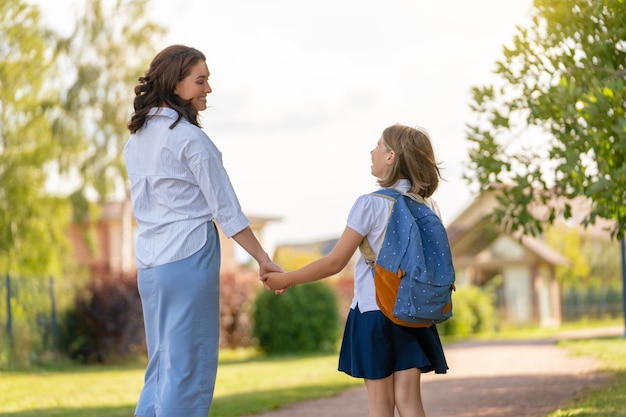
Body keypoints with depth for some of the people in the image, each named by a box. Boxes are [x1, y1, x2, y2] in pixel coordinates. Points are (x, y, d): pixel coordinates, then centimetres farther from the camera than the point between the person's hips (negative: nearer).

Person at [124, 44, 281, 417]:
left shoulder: (136, 139, 13)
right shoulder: (190, 138, -10)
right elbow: (225, 208, -9)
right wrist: (264, 259, -3)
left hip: (150, 260, 8)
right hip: (189, 255, -8)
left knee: (161, 366, 13)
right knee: (189, 370, -3)